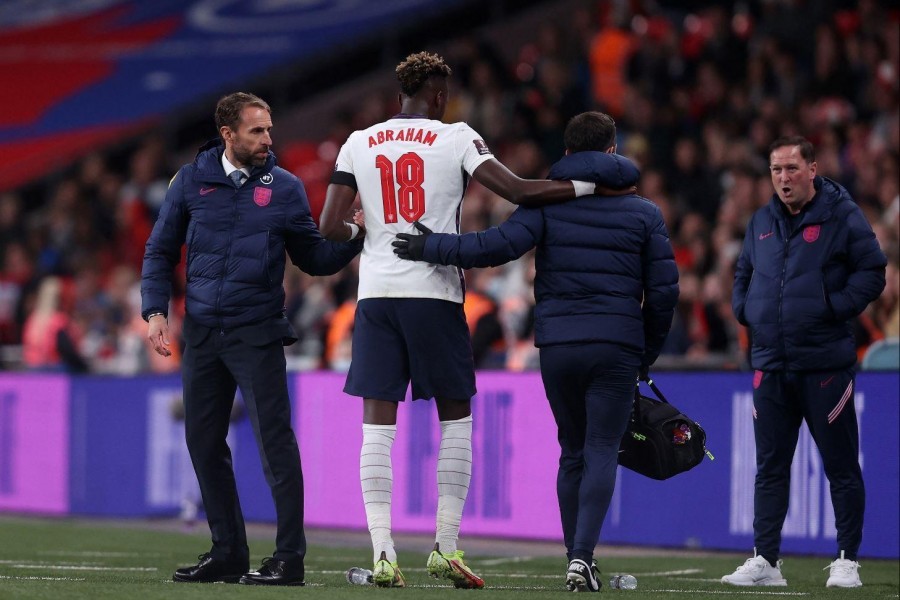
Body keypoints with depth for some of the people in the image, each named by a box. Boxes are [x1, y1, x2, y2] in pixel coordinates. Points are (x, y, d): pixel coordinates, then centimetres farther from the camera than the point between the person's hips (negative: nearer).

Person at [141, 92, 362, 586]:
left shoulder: (285, 188, 3)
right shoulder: (192, 182, 6)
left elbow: (313, 258, 7)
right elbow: (160, 251, 11)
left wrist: (358, 238, -9)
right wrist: (155, 311, 0)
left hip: (257, 334, -3)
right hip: (201, 333, 3)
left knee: (275, 441, -10)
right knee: (204, 443, 7)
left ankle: (289, 557, -8)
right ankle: (227, 552, 19)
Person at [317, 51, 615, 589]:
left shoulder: (359, 144, 8)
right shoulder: (455, 139, -1)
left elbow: (331, 227, 1)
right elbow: (517, 191, -10)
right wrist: (590, 185, -1)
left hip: (376, 293, 3)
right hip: (434, 292, -2)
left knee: (378, 423, 3)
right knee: (455, 418, 10)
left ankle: (383, 553, -5)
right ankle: (446, 548, 6)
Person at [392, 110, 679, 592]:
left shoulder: (548, 202, 2)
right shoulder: (644, 212, 7)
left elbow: (501, 244, -14)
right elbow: (664, 290, 5)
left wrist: (432, 248, -7)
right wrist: (647, 354, 17)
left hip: (557, 345, 1)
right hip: (617, 348, -1)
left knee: (572, 452, 15)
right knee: (602, 450, -1)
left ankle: (576, 557, 16)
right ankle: (583, 556, -18)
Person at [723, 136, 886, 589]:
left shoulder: (841, 216, -3)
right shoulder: (761, 223, 13)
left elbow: (872, 271, -6)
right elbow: (743, 274, 27)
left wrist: (836, 307, -15)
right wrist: (744, 310, 9)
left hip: (825, 363, -5)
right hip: (771, 364, 5)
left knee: (841, 466, 0)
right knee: (770, 467, 6)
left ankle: (847, 561, 6)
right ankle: (764, 560, 9)